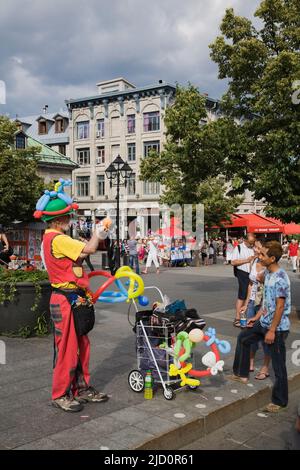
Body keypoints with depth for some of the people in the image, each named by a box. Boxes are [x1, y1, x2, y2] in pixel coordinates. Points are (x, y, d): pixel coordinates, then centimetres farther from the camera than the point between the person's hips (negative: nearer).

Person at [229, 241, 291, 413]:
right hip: (264, 322, 10)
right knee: (243, 338, 23)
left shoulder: (280, 278, -24)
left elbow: (280, 306, -24)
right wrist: (257, 317, 18)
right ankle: (242, 374, 39)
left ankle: (280, 401, 18)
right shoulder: (268, 273, 5)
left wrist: (272, 331, -21)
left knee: (278, 365, 3)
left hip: (277, 327, -10)